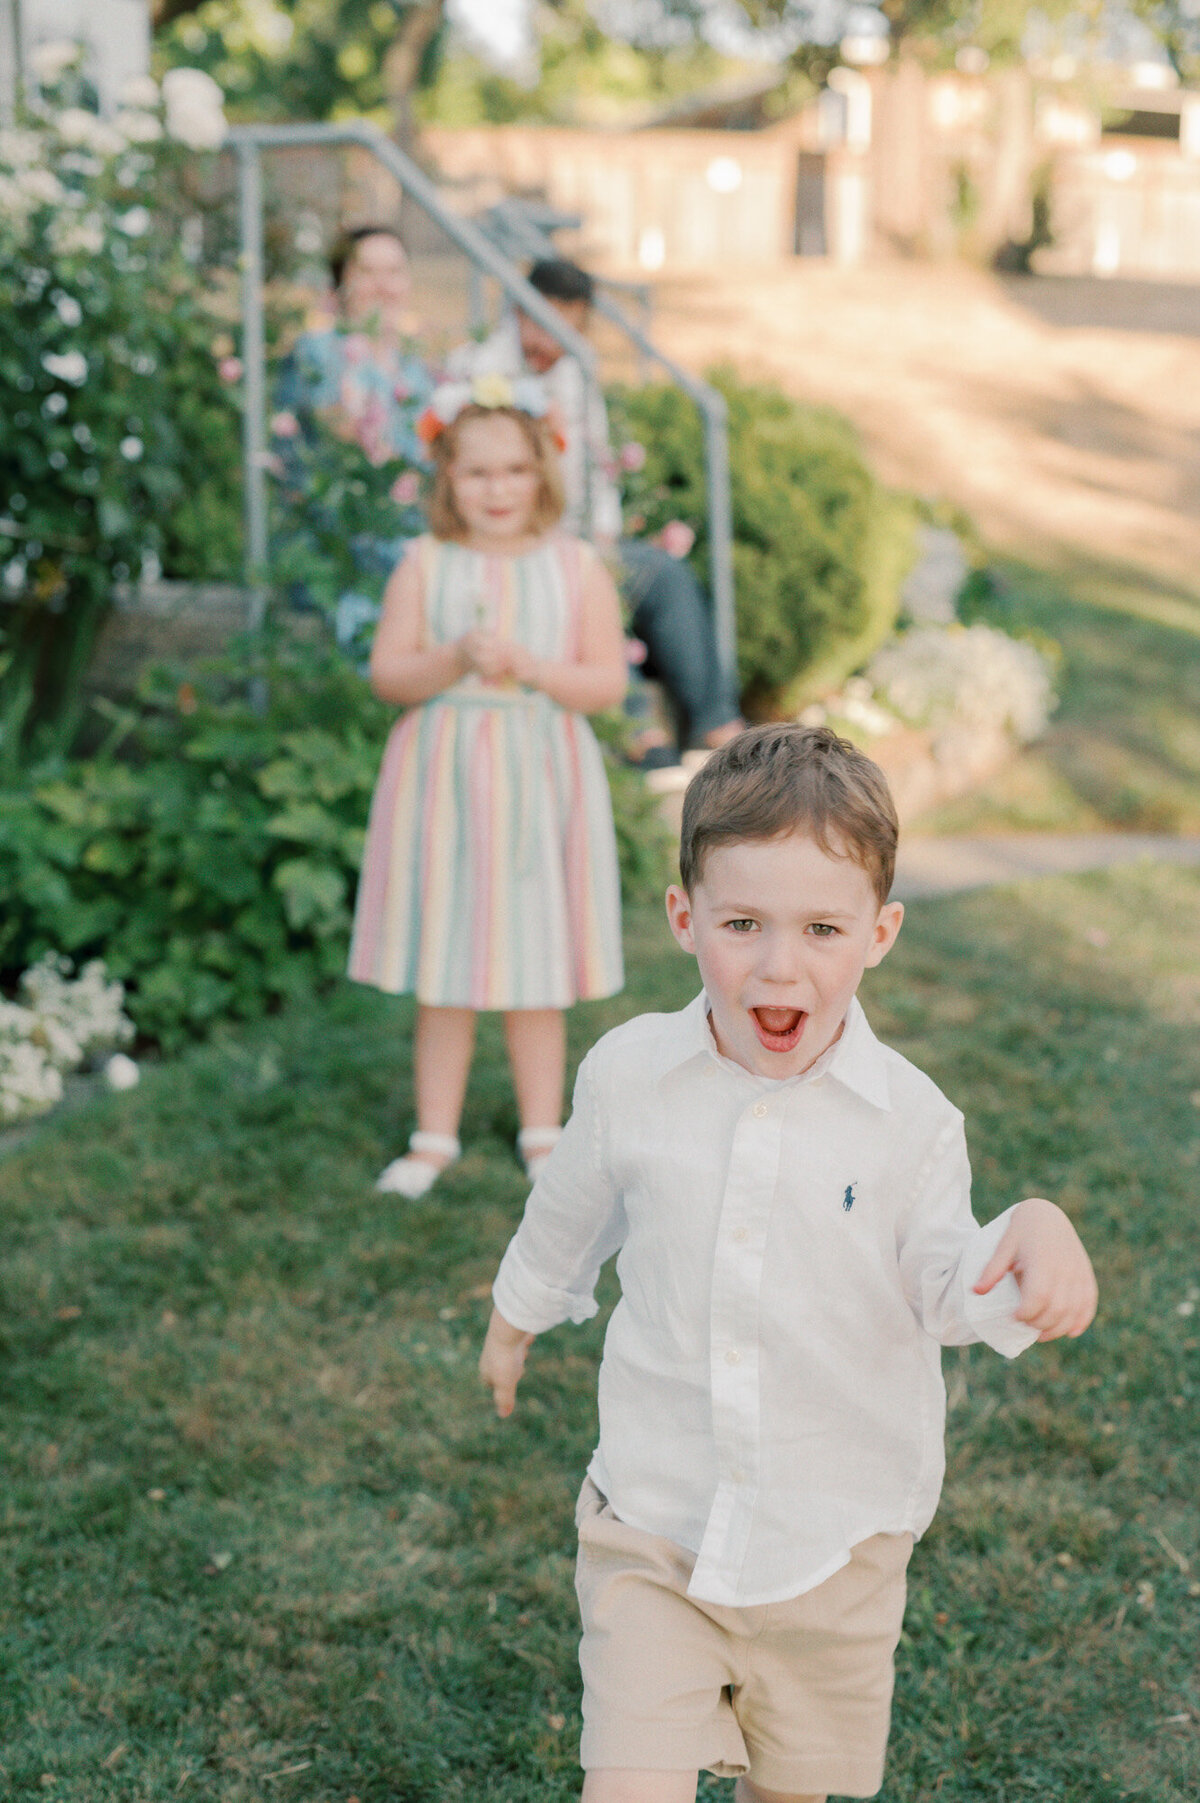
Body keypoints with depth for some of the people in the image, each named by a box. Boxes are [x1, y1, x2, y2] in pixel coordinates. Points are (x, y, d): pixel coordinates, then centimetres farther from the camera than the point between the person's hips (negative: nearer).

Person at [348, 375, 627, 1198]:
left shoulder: (577, 568, -1)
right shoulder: (425, 565, 0)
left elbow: (608, 681, -3)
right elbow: (387, 673, -2)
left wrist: (529, 666, -17)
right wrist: (454, 660, -18)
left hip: (541, 783, 0)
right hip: (444, 782, 1)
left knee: (537, 975, 8)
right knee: (443, 977, 8)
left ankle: (542, 1134, 23)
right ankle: (435, 1137, 21)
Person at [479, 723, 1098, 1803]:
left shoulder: (911, 1120, -12)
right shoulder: (627, 1075, -9)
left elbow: (943, 1292, -5)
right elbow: (570, 1218, 10)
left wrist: (1035, 1236, -27)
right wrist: (516, 1322, 27)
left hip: (835, 1539, 1)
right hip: (655, 1522, 0)